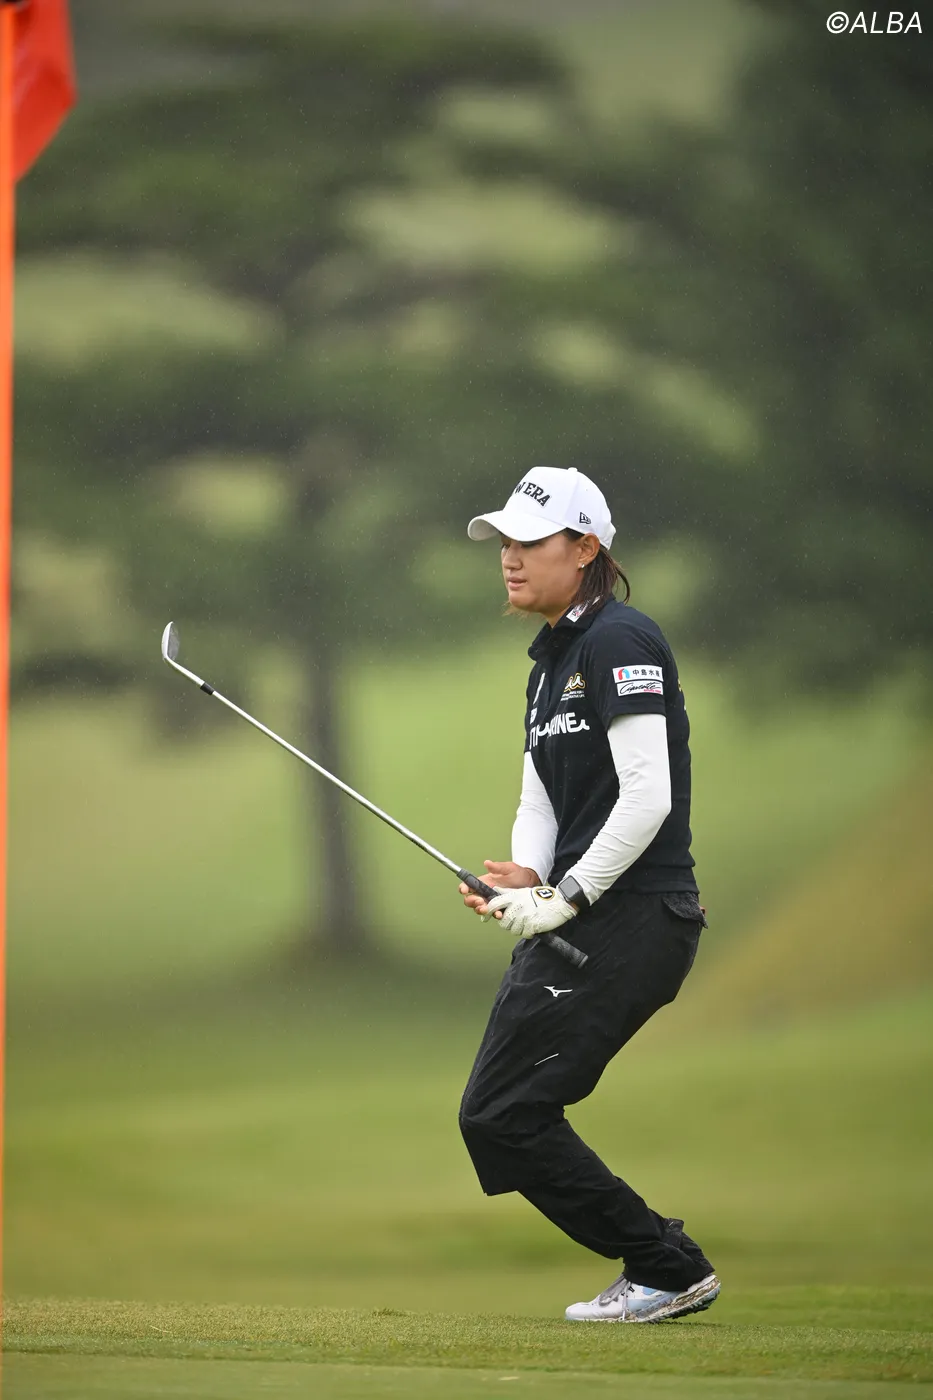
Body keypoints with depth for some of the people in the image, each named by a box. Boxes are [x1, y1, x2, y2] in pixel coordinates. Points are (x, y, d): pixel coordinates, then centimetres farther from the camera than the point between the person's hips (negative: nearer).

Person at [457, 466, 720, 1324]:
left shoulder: (620, 642, -12)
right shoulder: (551, 661, 19)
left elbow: (648, 796, -20)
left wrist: (565, 898, -18)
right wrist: (525, 883, -4)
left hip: (633, 920, -10)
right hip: (579, 924, 10)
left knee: (504, 1115, -10)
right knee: (498, 1117, 9)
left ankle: (668, 1269, -1)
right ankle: (664, 1271, 13)